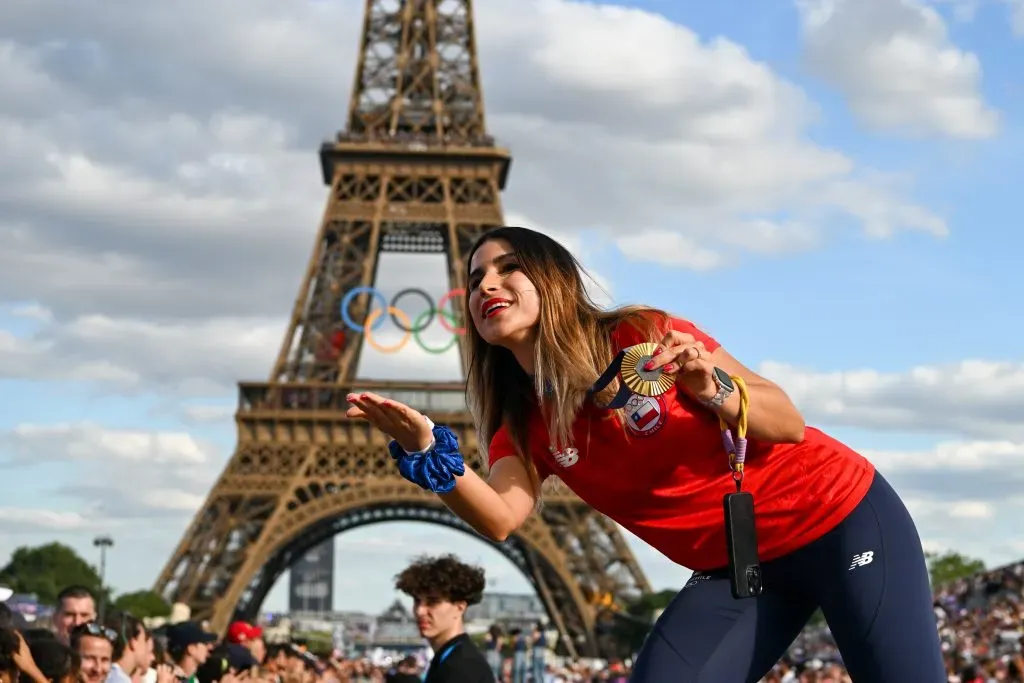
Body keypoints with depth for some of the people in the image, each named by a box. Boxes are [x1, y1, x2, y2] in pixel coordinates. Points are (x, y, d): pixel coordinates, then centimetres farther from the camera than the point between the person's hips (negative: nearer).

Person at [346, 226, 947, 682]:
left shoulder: (643, 337, -15)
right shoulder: (524, 426, 0)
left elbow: (789, 423, -13)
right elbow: (500, 519, -21)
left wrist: (713, 390, -33)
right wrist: (430, 453, -38)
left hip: (838, 518, -5)